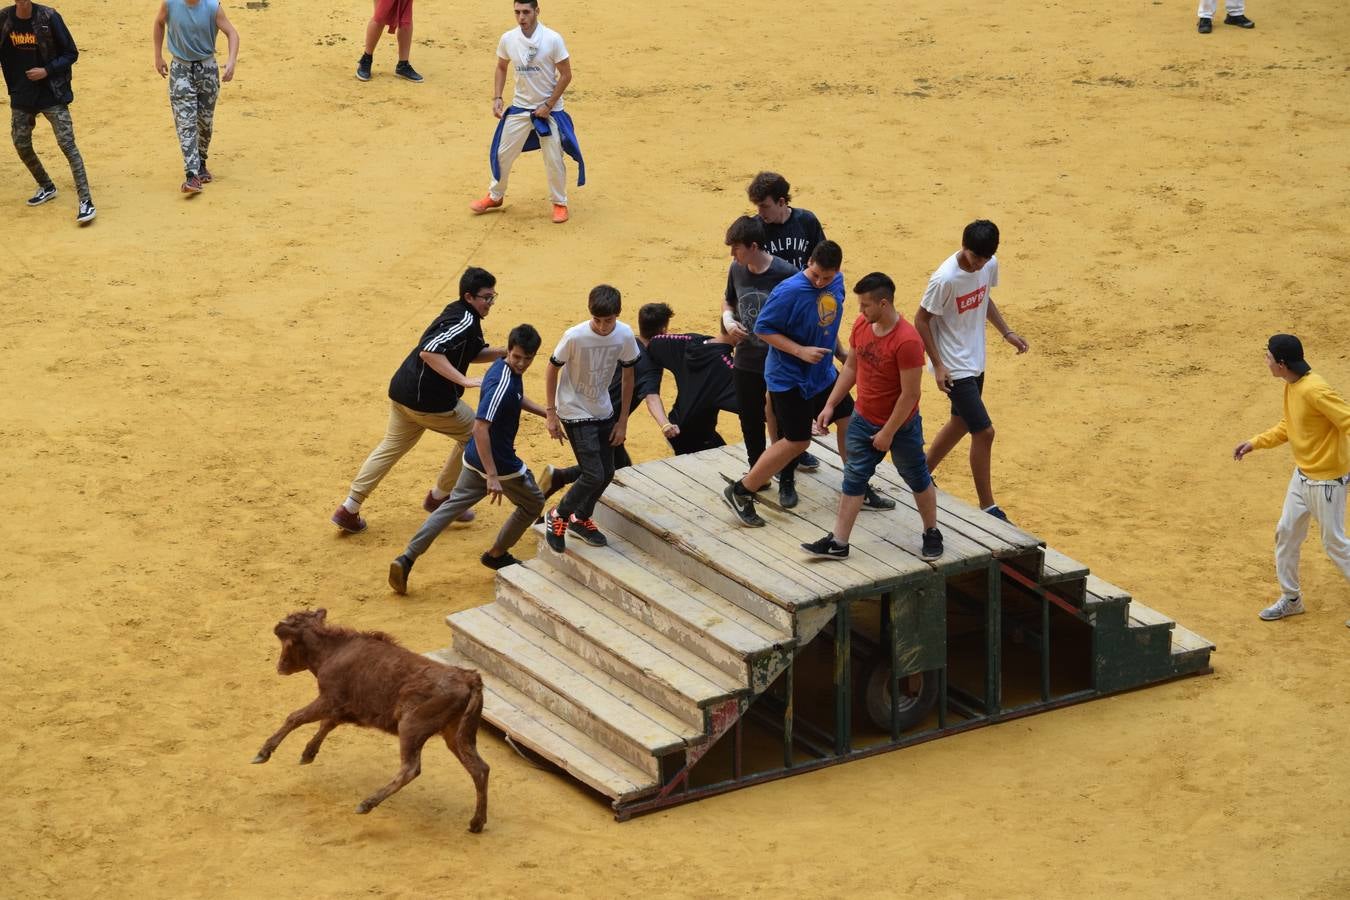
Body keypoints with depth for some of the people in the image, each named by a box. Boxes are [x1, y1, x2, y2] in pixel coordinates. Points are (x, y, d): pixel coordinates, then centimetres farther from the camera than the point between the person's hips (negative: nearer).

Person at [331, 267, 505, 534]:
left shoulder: (459, 314, 12)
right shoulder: (465, 321, -19)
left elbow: (473, 353, 25)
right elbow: (429, 351, -31)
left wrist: (501, 352, 8)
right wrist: (464, 380, -33)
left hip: (402, 392, 9)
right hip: (430, 400, -9)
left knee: (391, 447, 19)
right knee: (474, 435, 11)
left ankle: (349, 510, 16)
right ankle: (440, 497, 21)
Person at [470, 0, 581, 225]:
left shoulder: (552, 39, -18)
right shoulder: (508, 39, -6)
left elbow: (566, 75, -11)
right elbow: (501, 68, 11)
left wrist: (548, 105, -14)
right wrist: (497, 98, 0)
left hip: (549, 109, -3)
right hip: (519, 108, 3)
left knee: (554, 159, 2)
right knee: (503, 153, 10)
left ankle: (560, 203, 21)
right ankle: (495, 196, 30)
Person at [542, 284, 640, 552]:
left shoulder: (625, 336, -13)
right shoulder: (574, 337, -25)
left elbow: (627, 377, 0)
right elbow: (552, 370, -11)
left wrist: (622, 420, 2)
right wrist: (551, 415, -9)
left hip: (603, 412, 5)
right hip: (575, 412, -5)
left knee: (607, 473, 9)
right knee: (593, 475, -12)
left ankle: (580, 519, 32)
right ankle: (557, 516, 10)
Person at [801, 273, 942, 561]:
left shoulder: (907, 341, -29)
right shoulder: (861, 325, -7)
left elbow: (910, 393, -24)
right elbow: (851, 367, 8)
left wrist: (888, 433, -19)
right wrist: (830, 405, 6)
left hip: (901, 426, -6)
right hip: (863, 420, 6)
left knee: (917, 479, 14)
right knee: (853, 480, 9)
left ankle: (931, 533, 33)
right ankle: (838, 543, 14)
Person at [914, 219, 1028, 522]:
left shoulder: (990, 265, -5)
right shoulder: (945, 279, -26)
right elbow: (921, 320, -16)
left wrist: (1006, 332, 7)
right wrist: (938, 365, -18)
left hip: (975, 361, 8)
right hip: (954, 368, -8)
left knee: (961, 422, 21)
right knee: (983, 431, -8)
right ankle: (987, 505, 4)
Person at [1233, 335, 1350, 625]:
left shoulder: (1314, 390, -27)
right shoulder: (1291, 387, 3)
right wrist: (1255, 443, 11)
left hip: (1326, 480, -9)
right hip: (1302, 476, 9)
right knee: (1286, 533, 15)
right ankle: (1290, 598, 31)